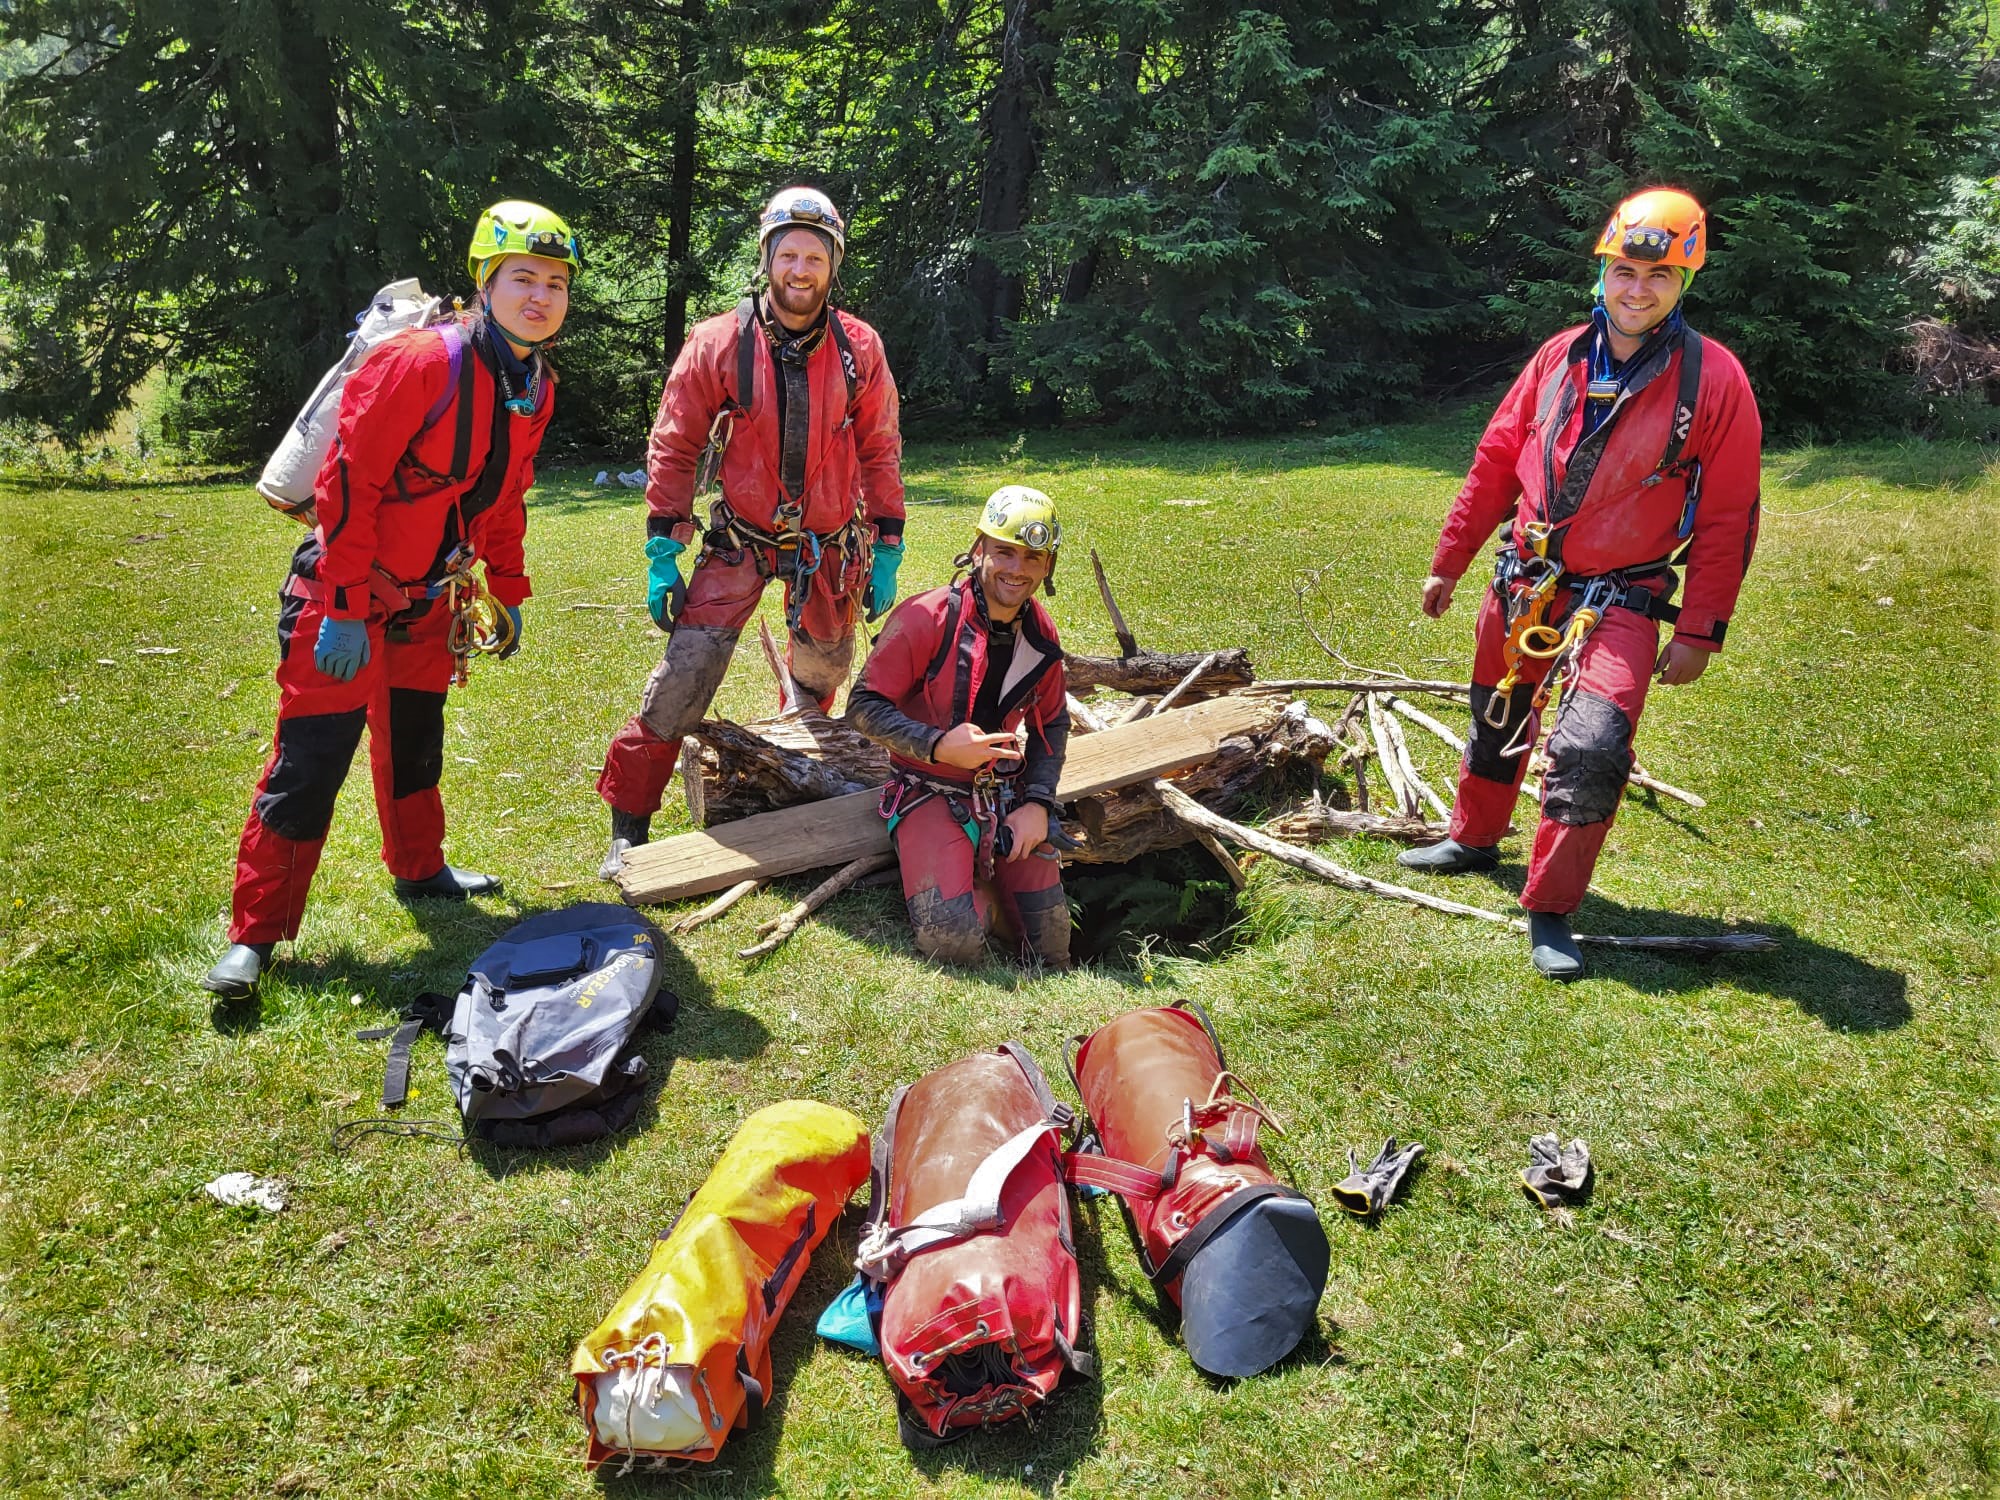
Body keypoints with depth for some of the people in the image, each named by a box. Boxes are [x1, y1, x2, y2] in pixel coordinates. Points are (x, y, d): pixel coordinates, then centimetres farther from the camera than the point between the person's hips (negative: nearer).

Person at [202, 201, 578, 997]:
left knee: (416, 739, 22)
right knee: (310, 761, -5)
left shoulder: (536, 388, 3)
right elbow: (348, 482, -23)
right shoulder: (418, 362, -22)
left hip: (431, 600, 7)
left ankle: (418, 869, 41)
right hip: (345, 597, -7)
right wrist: (345, 611, -24)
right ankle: (254, 932, 5)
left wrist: (508, 594, 17)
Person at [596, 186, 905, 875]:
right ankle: (629, 823, -2)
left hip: (831, 546, 3)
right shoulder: (718, 344, -10)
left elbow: (879, 452, 4)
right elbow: (674, 448, -5)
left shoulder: (859, 349, -4)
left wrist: (886, 551, 3)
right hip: (740, 541, -2)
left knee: (822, 672, 18)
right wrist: (662, 554, -8)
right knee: (684, 675, -14)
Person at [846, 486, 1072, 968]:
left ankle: (980, 881, 27)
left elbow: (1052, 723, 13)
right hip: (931, 793, -5)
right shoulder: (928, 618, -17)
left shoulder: (1041, 634, 2)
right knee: (954, 940, -24)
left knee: (1051, 951, 0)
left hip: (1007, 795, 5)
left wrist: (1038, 803, -1)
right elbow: (864, 706, -15)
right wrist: (939, 745, -28)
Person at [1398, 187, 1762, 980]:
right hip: (1522, 583, 4)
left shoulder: (1713, 379, -11)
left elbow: (1727, 520, -8)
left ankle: (1549, 909, 0)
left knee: (1590, 751, -18)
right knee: (1496, 723, 20)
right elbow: (1496, 461, 8)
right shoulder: (1559, 357, 0)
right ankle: (1473, 839, 45)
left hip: (1621, 601, -4)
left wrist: (1699, 631, -10)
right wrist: (1448, 561, 10)